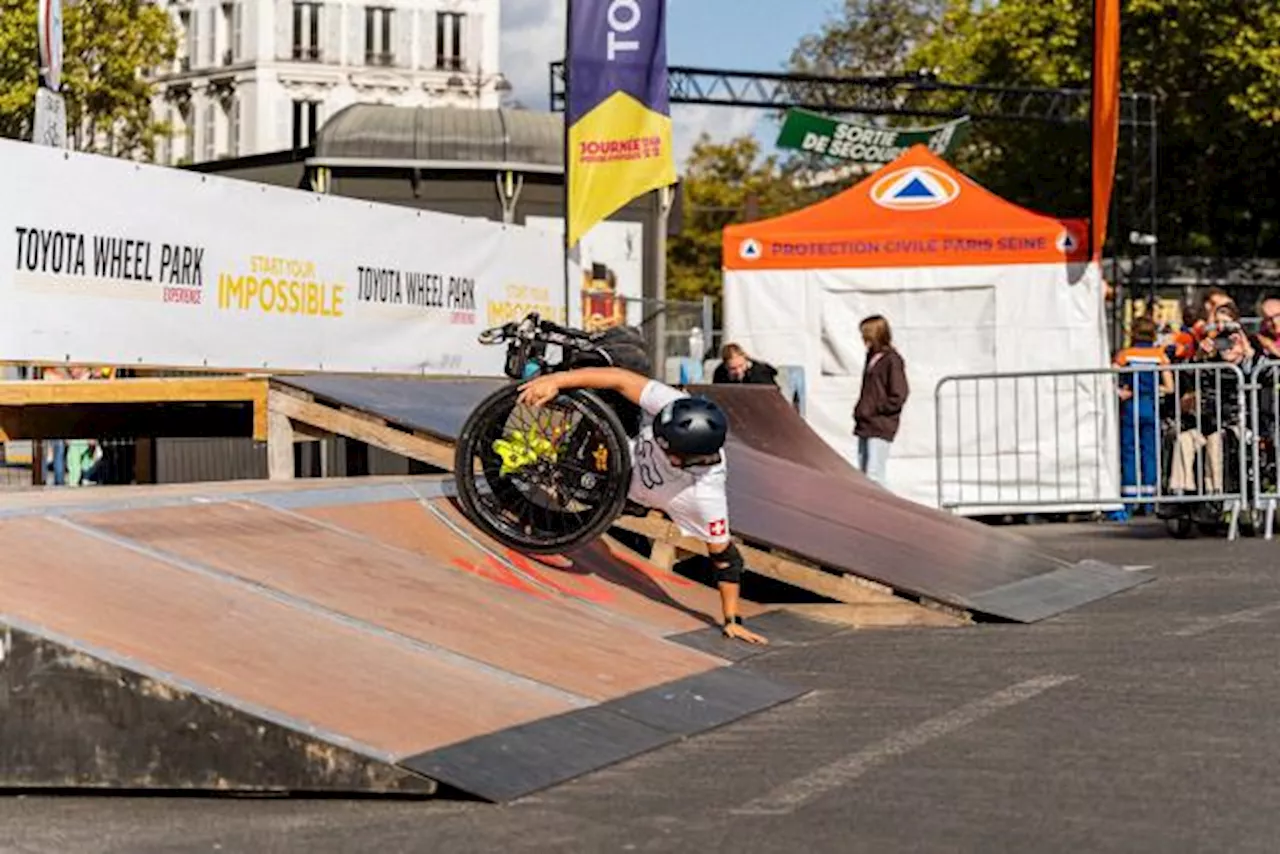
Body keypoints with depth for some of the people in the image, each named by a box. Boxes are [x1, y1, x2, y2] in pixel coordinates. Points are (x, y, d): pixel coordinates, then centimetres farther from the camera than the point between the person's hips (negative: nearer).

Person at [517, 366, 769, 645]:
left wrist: (732, 621, -32)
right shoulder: (672, 405, -39)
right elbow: (620, 380, -35)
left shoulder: (706, 494, -44)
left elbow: (724, 558, -34)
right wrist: (556, 380, -44)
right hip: (630, 450, 3)